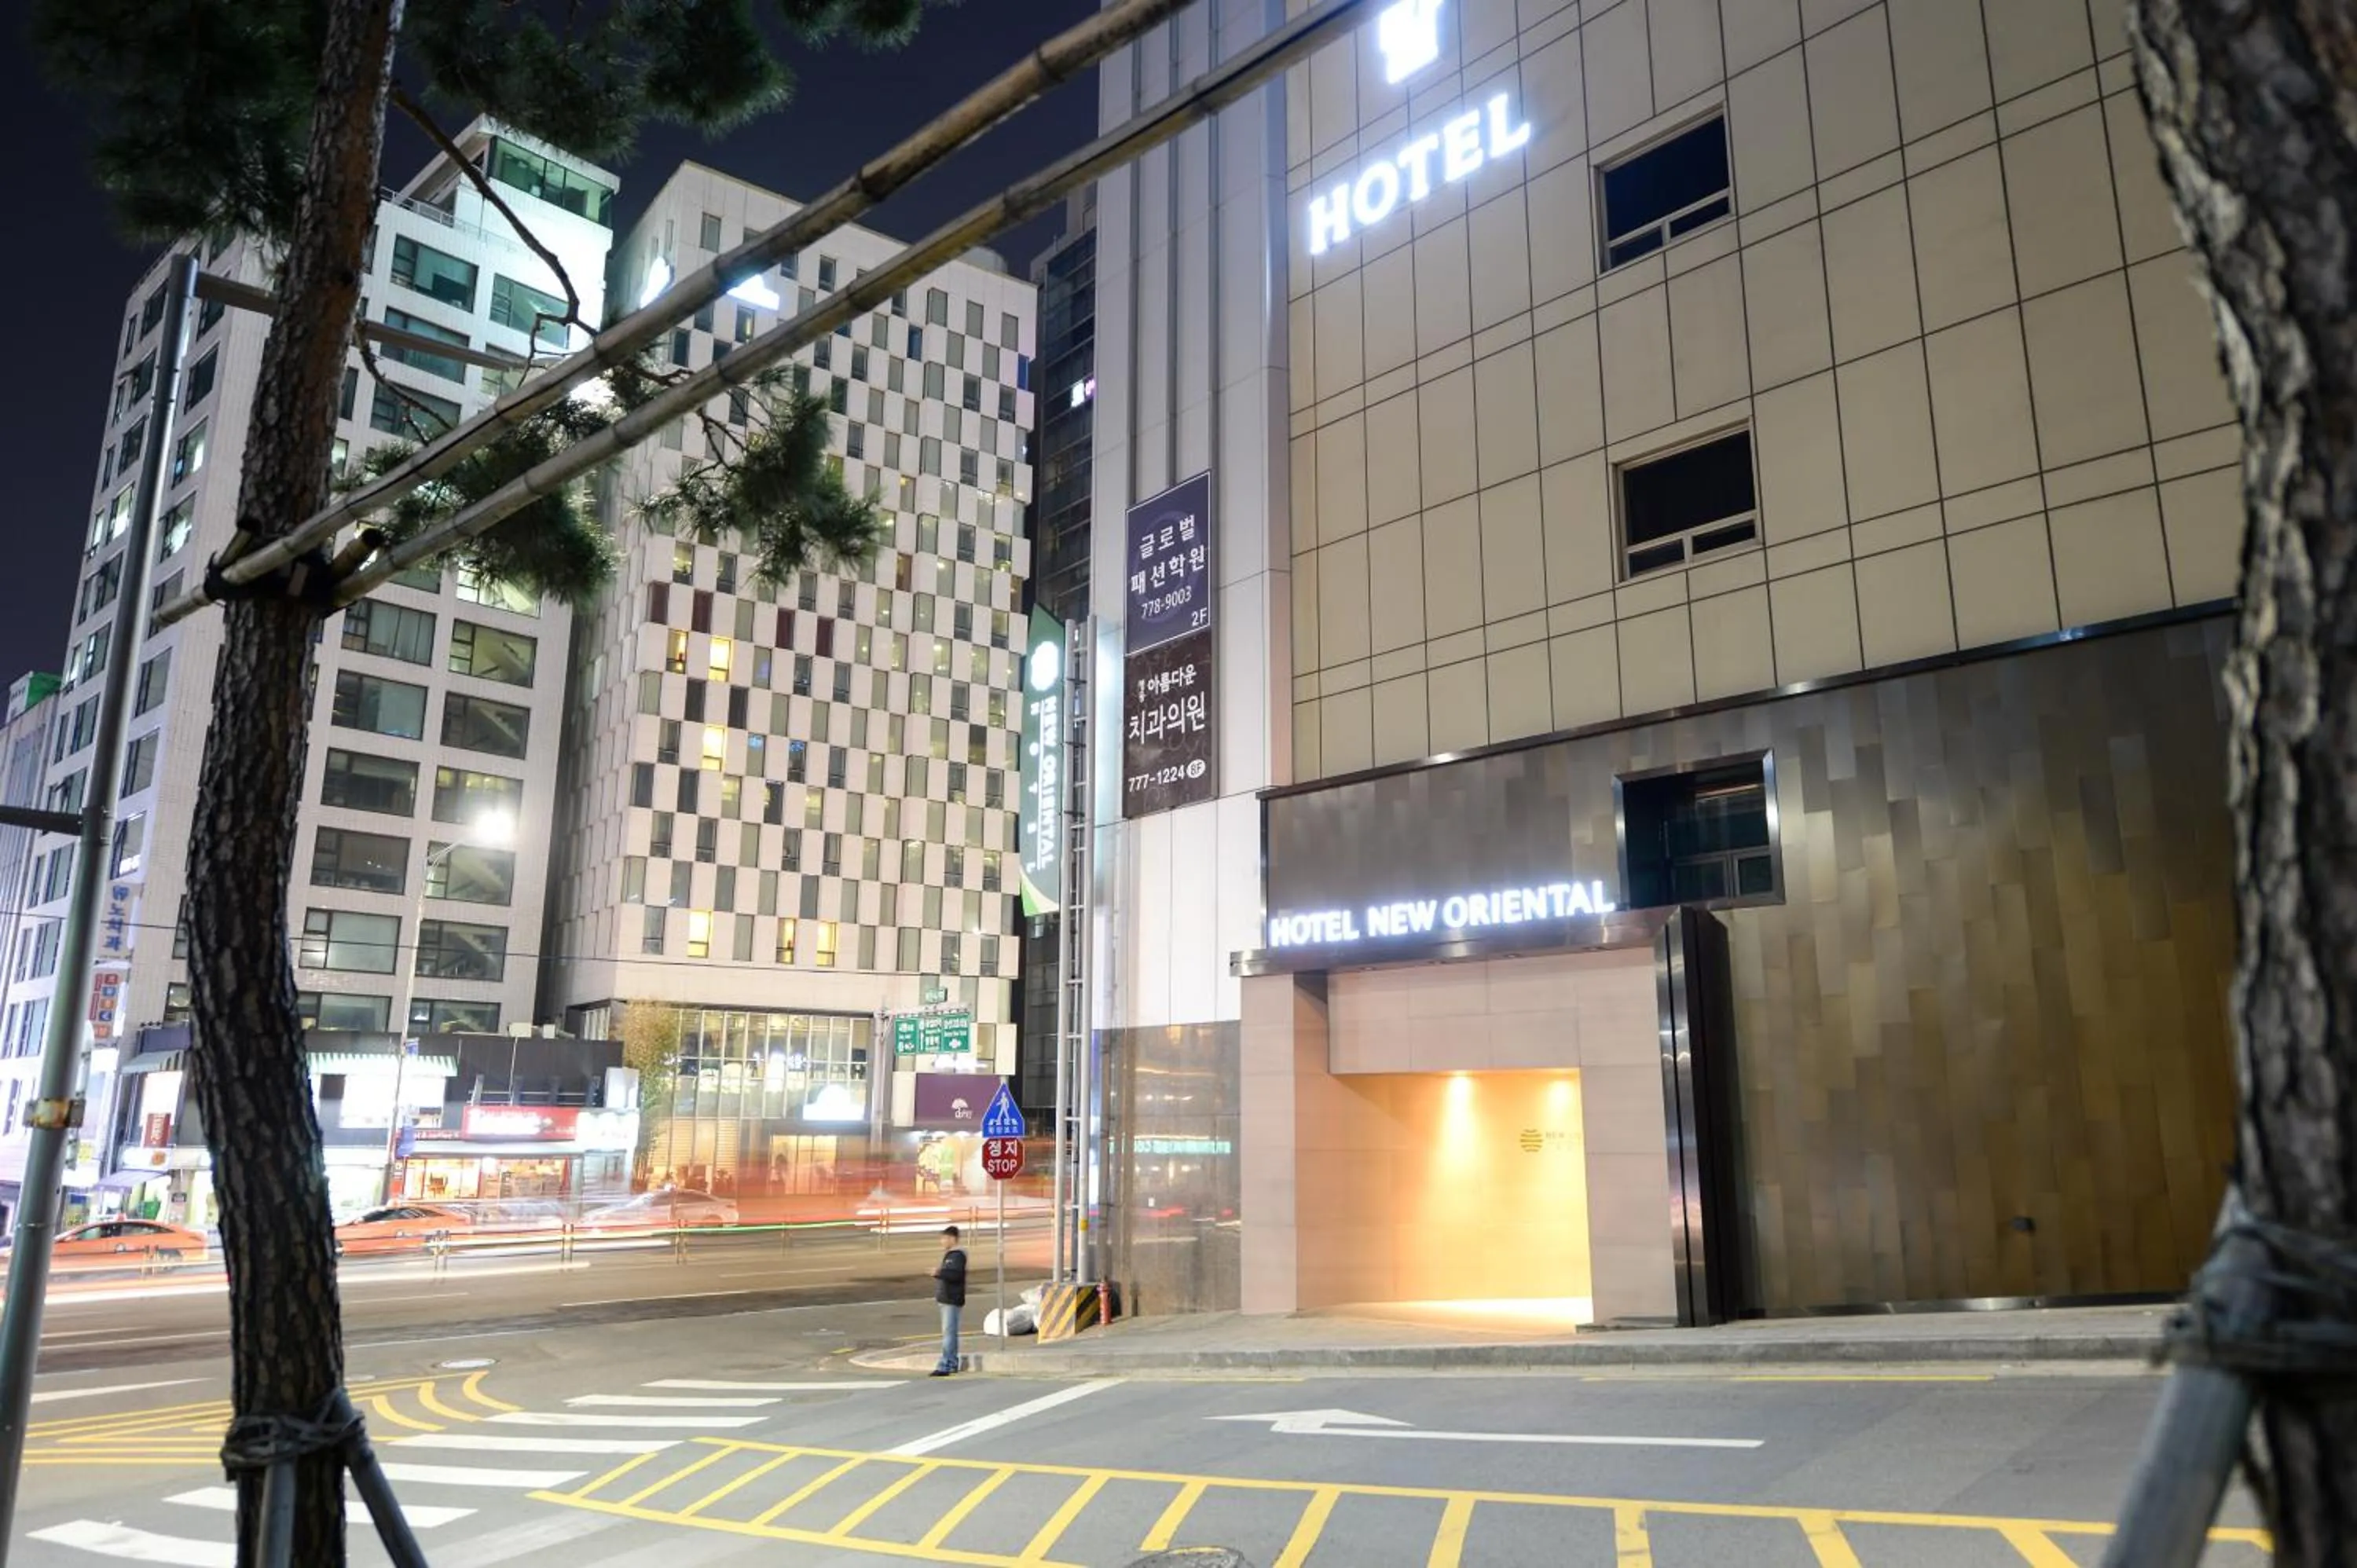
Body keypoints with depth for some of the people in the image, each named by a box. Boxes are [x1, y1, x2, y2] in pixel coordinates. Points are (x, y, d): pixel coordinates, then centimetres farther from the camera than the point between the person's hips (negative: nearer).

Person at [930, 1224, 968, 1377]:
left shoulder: (957, 1256, -15)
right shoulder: (949, 1255, 18)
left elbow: (956, 1274, -26)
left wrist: (940, 1273, -33)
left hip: (952, 1300, -11)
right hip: (946, 1299, 11)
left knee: (949, 1332, -12)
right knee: (949, 1332, 15)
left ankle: (945, 1366, -14)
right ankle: (953, 1364, 22)